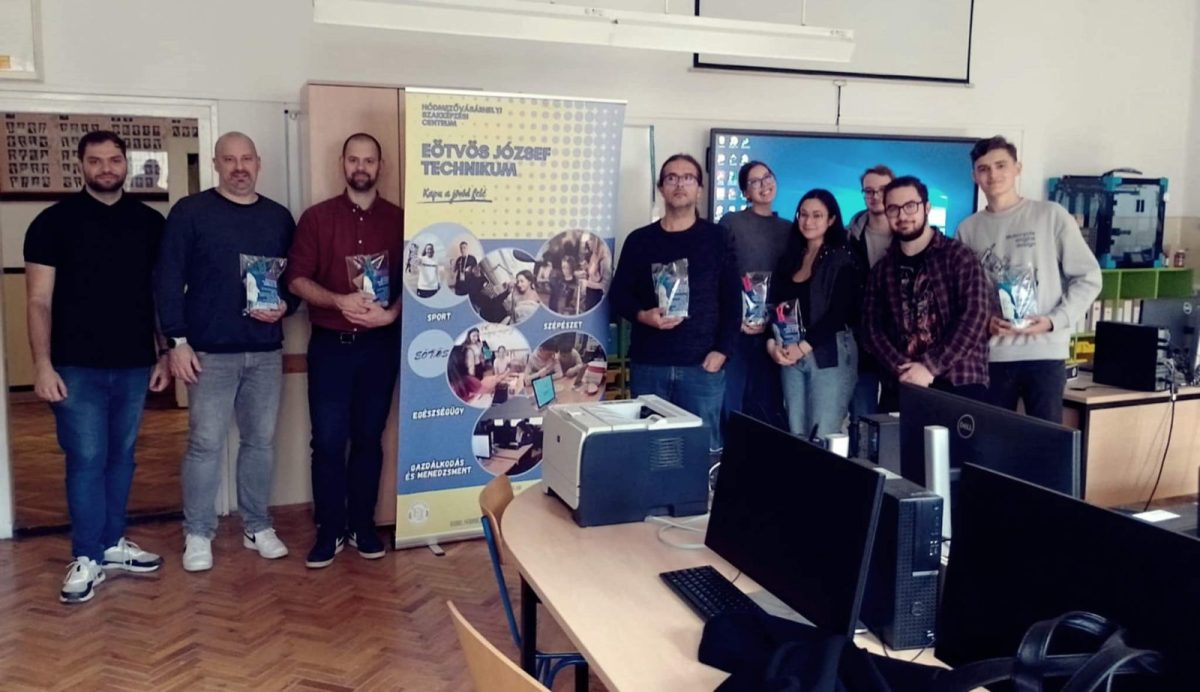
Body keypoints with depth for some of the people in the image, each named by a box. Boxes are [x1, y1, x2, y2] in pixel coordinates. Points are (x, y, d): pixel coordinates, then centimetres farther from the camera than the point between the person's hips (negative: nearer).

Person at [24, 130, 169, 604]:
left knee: (121, 456, 12)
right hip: (77, 367, -3)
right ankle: (87, 558, 10)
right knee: (86, 460, 0)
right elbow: (39, 301, -4)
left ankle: (113, 543, 25)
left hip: (134, 365, 3)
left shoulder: (150, 222, 6)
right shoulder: (54, 222, -2)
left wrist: (165, 355, 6)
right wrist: (43, 365, -12)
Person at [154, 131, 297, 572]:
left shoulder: (279, 217, 10)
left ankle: (257, 527, 22)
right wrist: (177, 341, -10)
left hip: (266, 352, 4)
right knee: (205, 443, 1)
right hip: (211, 351, -3)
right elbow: (168, 279, -4)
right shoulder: (190, 212, -1)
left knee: (261, 440, 10)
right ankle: (198, 534, 14)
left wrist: (285, 305, -8)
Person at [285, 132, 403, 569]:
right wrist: (340, 301, -18)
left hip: (380, 344, 1)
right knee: (328, 441, 1)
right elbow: (296, 279, -3)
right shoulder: (316, 218, 2)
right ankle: (329, 530, 14)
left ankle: (363, 526, 22)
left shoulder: (399, 220, 4)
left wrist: (391, 313, -15)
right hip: (330, 344, 0)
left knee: (369, 437, 9)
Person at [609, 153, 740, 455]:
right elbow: (618, 295, 8)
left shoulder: (718, 238, 6)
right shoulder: (639, 240, 9)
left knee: (703, 445, 1)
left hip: (702, 365, -1)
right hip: (647, 364, 1)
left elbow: (732, 300, 3)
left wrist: (722, 351, -7)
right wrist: (642, 315, -12)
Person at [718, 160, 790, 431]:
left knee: (769, 405, 6)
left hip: (774, 331, 4)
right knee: (731, 403, -3)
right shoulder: (730, 222, 1)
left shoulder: (788, 228, 13)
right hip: (736, 328, -3)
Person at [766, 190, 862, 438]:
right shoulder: (790, 257, 15)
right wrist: (772, 342, -7)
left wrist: (804, 346, -14)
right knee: (796, 434, 7)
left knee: (823, 435, -7)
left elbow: (840, 311, -10)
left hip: (830, 354, -5)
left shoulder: (842, 258, -1)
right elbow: (773, 304, 10)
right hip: (790, 355, 5)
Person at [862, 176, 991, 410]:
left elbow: (975, 316, -9)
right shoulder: (883, 268, 13)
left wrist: (929, 367, -16)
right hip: (899, 387, 4)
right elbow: (872, 325, 6)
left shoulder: (958, 256, 1)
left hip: (959, 383, -3)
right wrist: (902, 369, -10)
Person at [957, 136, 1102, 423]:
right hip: (990, 353, 2)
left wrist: (1055, 320, -11)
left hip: (1044, 350, -2)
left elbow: (1088, 278, 1)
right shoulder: (968, 229, 8)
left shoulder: (1051, 215, 1)